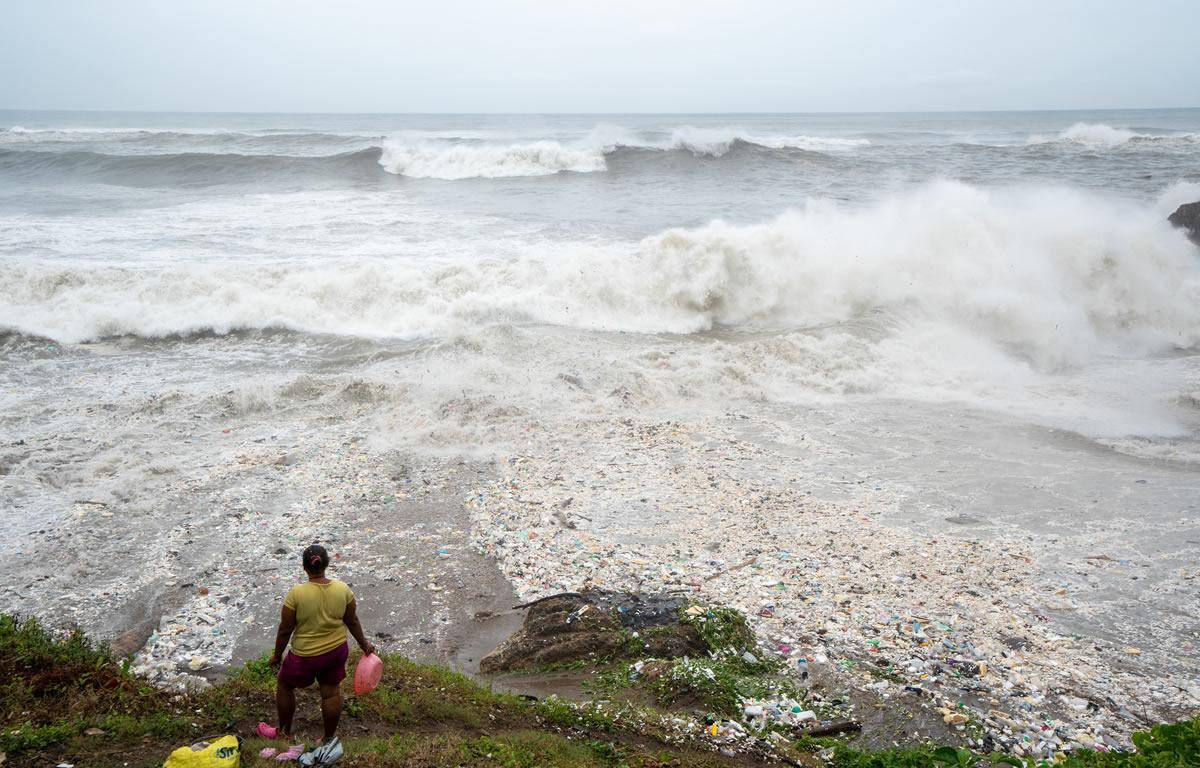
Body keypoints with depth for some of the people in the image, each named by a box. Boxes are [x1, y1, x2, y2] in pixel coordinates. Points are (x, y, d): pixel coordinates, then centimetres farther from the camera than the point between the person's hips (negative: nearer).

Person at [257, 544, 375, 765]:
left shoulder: (296, 594, -24)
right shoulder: (343, 589, -13)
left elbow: (285, 630, -14)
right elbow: (352, 621, -1)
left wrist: (277, 655, 3)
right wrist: (364, 644, 15)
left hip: (306, 656, -3)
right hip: (337, 650, 3)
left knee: (284, 685, 23)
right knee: (331, 691, 20)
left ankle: (284, 731, 42)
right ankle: (329, 740, 34)